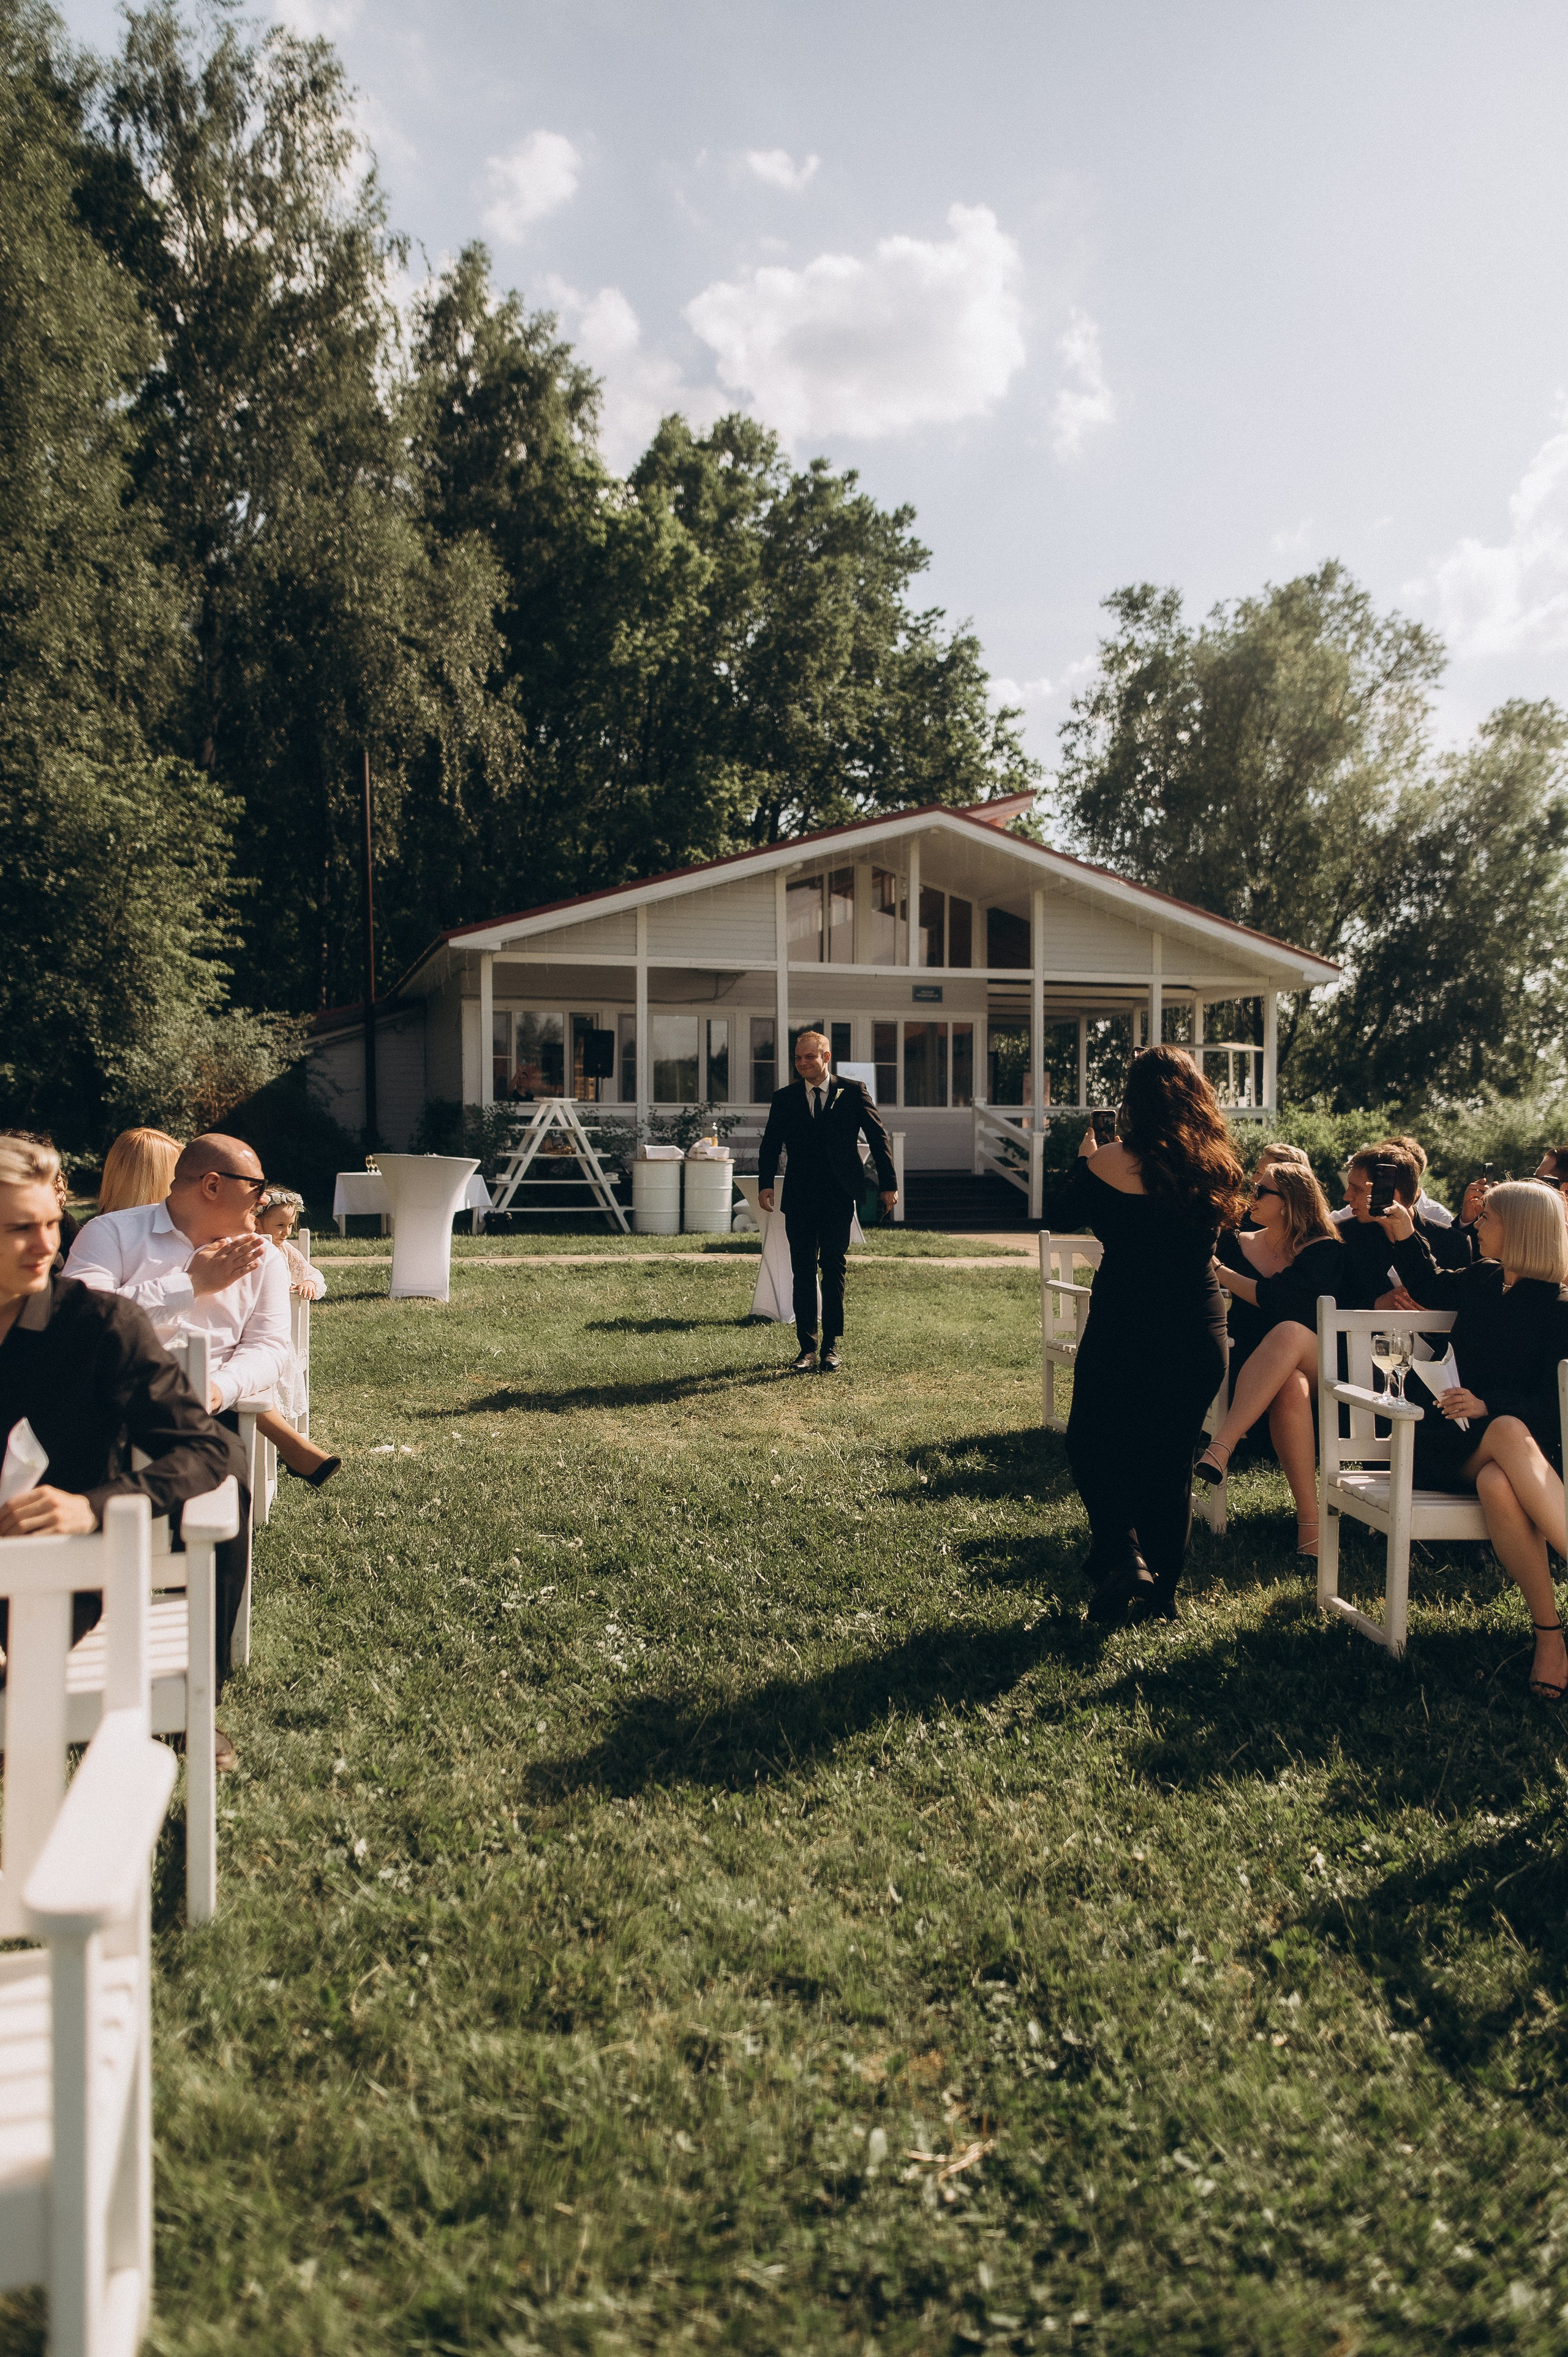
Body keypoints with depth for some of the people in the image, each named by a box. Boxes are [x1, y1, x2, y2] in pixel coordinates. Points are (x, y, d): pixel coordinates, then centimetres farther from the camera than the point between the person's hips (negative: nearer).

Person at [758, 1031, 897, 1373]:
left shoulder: (853, 1092, 3)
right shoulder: (784, 1098, 9)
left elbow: (878, 1137, 4)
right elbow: (770, 1144, 7)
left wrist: (889, 1184, -1)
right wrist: (766, 1183, -9)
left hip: (839, 1197, -2)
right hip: (799, 1198, 2)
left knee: (834, 1270, 0)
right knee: (803, 1273, 3)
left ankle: (831, 1347, 8)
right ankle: (807, 1348, 10)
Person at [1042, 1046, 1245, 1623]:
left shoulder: (1112, 1162, -13)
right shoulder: (1218, 1165, -1)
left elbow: (1059, 1219, 0)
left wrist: (1084, 1160, 15)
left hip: (1125, 1333, -4)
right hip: (1200, 1334, 4)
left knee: (1091, 1445, 14)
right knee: (1171, 1463, 16)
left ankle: (1123, 1559, -4)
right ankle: (1162, 1589, 24)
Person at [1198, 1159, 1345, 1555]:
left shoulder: (1325, 1251, 2)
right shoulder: (1237, 1244, 16)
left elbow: (1276, 1297, -13)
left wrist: (1219, 1271, -5)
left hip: (1318, 1367, -2)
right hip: (1253, 1372, 2)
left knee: (1289, 1331, -40)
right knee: (1291, 1389, -37)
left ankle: (1221, 1448, -48)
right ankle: (1310, 1519, -40)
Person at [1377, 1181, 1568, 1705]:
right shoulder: (1480, 1281, 15)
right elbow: (1429, 1289, 41)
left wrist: (1489, 1405, -22)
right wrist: (1406, 1238, 29)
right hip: (1451, 1442, 2)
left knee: (1497, 1486, -42)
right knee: (1508, 1432, -38)